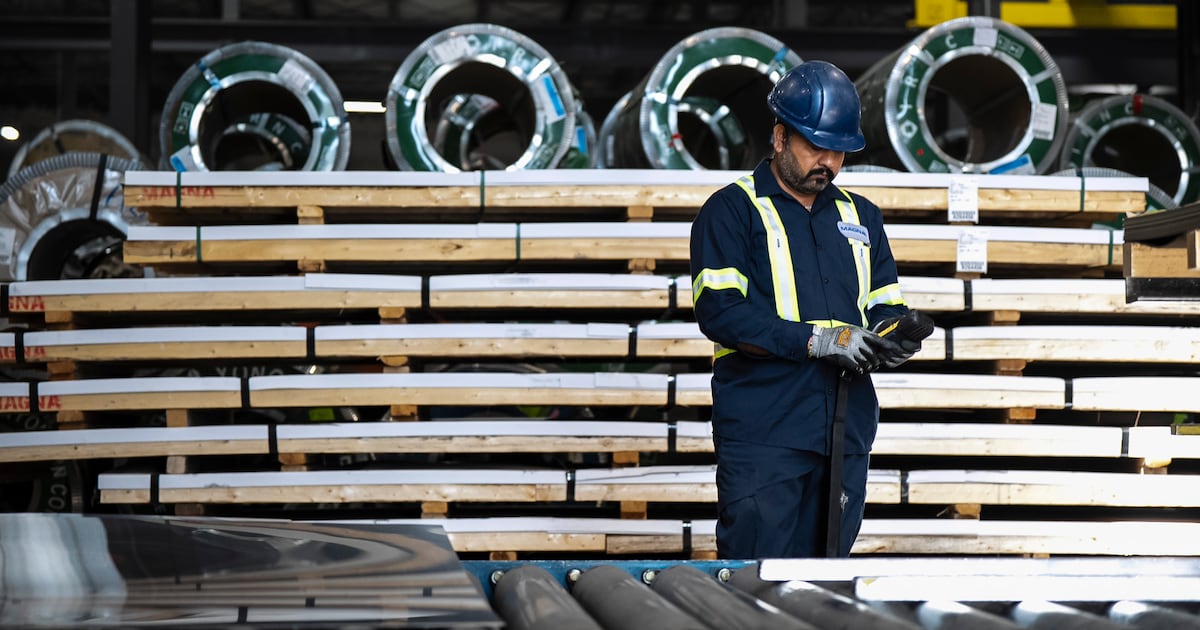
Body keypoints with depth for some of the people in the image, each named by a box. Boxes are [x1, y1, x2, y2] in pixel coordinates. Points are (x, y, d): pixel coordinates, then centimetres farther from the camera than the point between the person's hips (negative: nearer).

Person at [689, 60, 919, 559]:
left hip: (847, 430, 6)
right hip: (761, 436, -6)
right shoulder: (732, 210, 1)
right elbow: (719, 312, -10)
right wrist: (815, 340, -18)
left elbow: (886, 305, 19)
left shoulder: (860, 216, 20)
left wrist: (894, 337, -6)